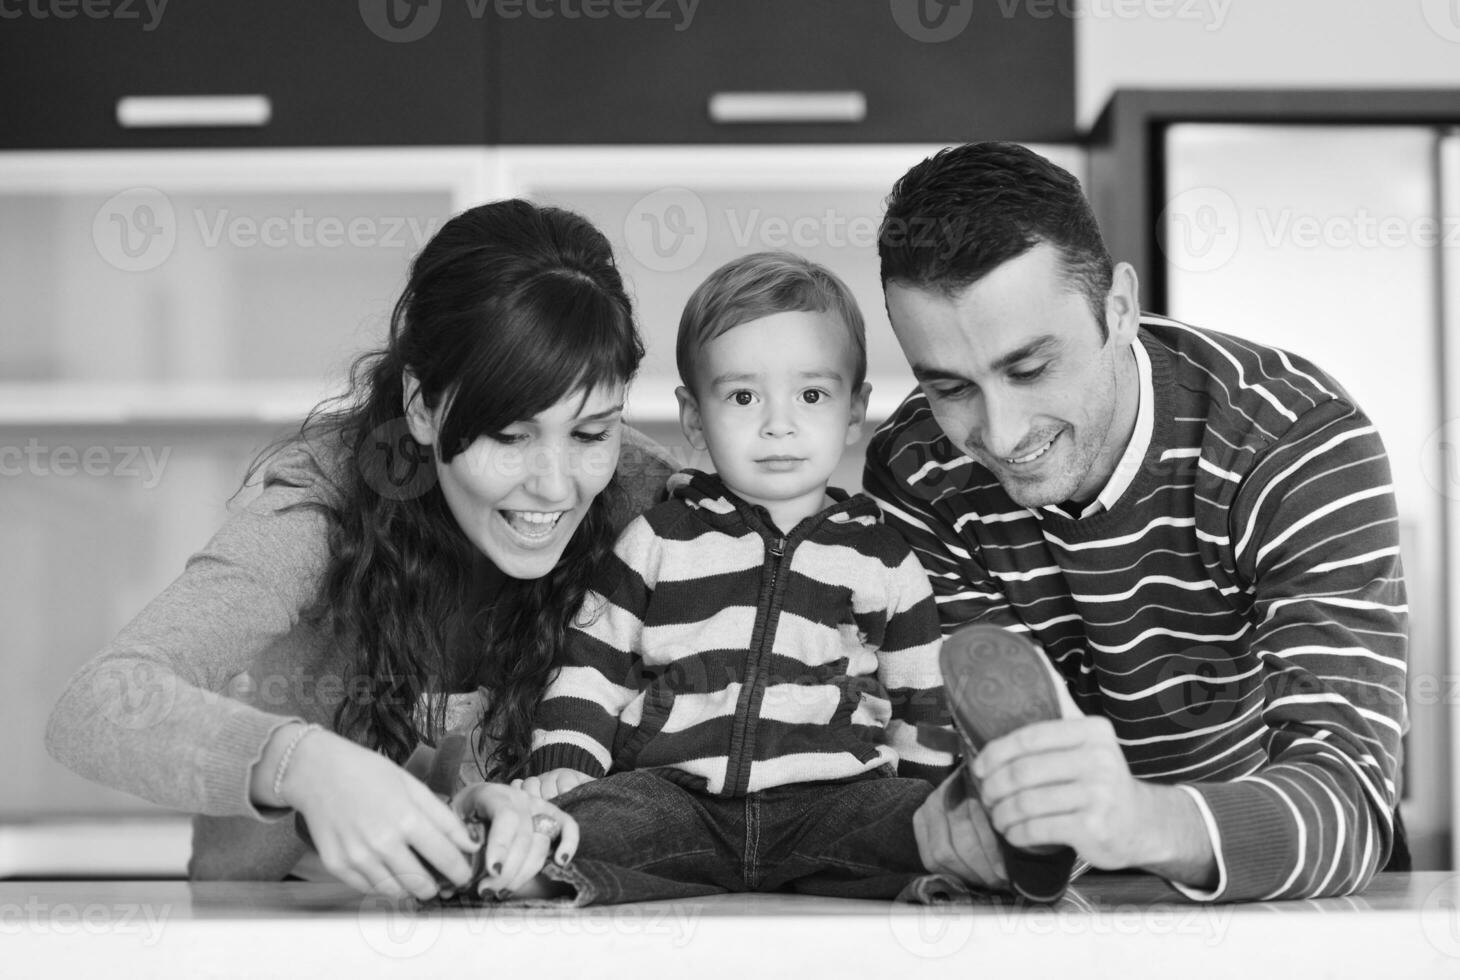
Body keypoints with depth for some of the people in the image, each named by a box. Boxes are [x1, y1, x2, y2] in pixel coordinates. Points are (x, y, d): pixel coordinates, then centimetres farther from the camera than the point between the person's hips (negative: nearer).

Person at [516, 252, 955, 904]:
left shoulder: (885, 561, 15)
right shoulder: (658, 539, 14)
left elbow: (926, 710, 19)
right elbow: (592, 671, 17)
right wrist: (560, 772, 2)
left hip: (831, 796, 0)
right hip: (672, 794, 0)